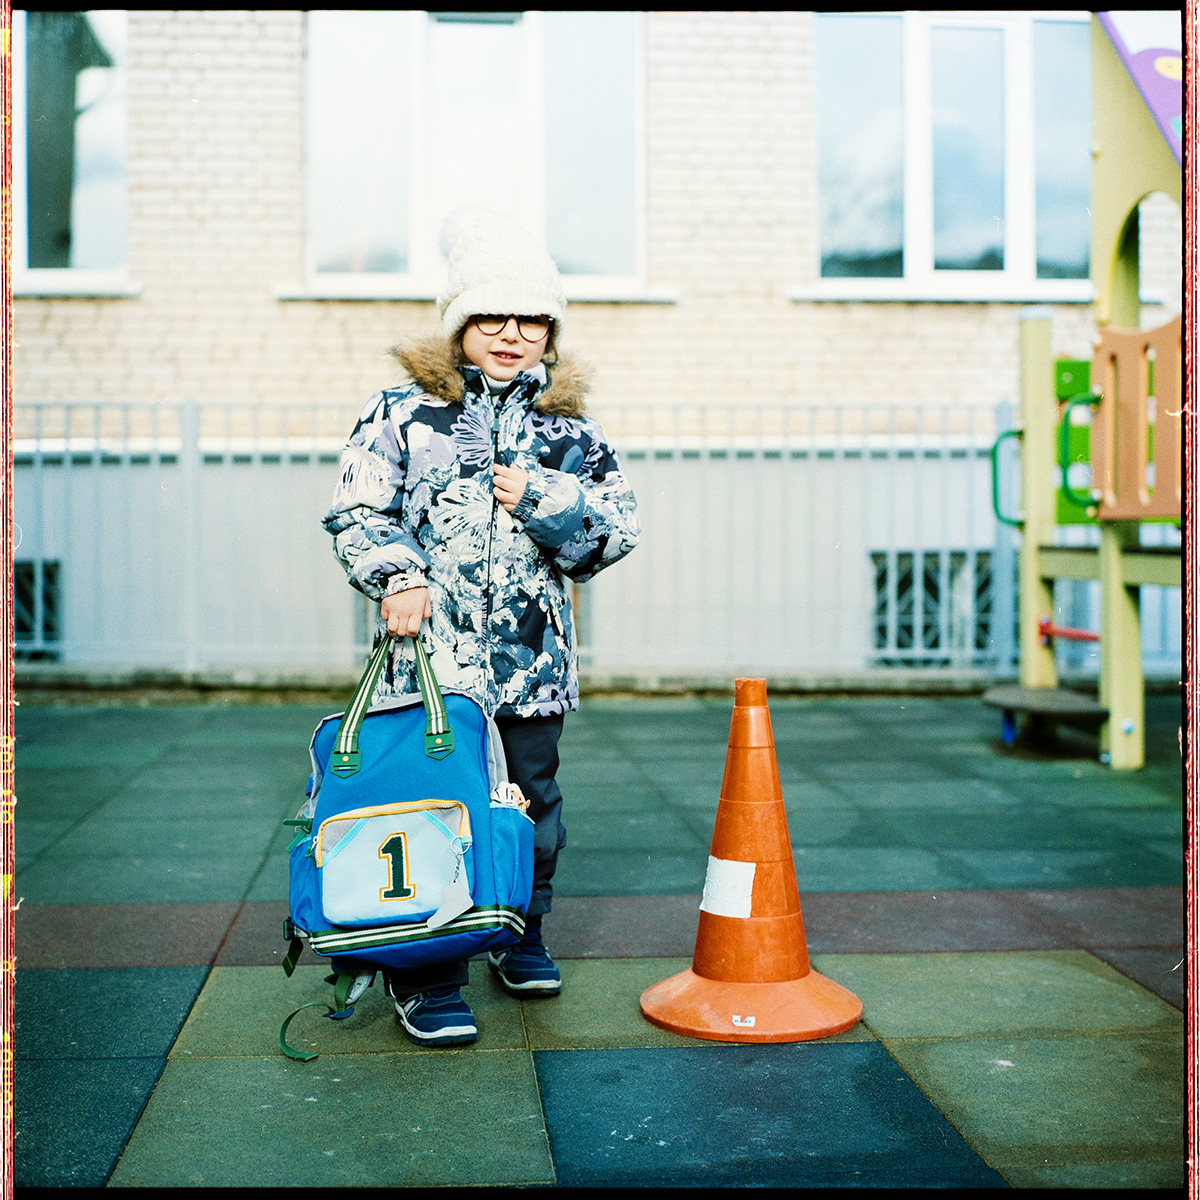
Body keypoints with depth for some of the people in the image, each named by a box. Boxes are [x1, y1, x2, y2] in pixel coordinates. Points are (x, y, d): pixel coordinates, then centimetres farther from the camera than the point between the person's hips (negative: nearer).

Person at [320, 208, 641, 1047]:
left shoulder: (569, 427, 9)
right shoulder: (403, 412, 3)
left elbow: (619, 530, 5)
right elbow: (357, 512, 0)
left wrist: (541, 501, -9)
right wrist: (398, 574, -17)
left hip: (535, 651, 3)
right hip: (433, 647, -3)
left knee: (534, 792, 13)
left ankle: (522, 937, 34)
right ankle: (428, 977, 8)